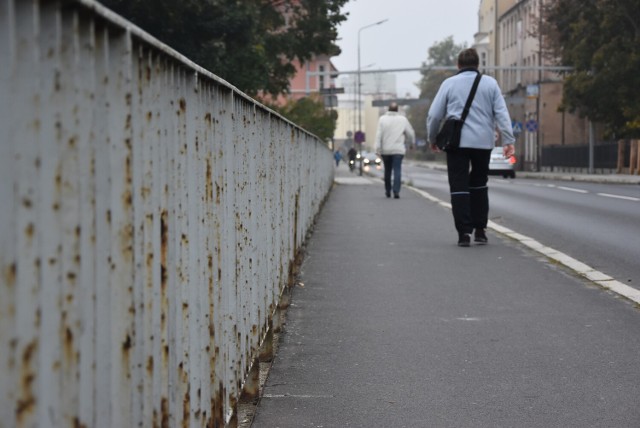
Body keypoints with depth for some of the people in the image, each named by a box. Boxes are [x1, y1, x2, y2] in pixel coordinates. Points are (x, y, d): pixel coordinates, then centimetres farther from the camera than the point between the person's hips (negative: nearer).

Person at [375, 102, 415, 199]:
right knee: (397, 171, -6)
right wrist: (410, 141, 28)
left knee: (387, 171, 15)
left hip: (385, 150, 1)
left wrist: (378, 149, -5)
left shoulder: (382, 119, 0)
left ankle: (387, 191, 24)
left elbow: (379, 135, -5)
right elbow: (411, 133, 7)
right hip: (398, 150, -1)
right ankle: (396, 191, -19)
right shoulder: (403, 119, 1)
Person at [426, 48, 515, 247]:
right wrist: (508, 140, -2)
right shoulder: (490, 83, 7)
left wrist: (432, 139, 17)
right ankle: (480, 230, 16)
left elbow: (434, 115, 3)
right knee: (479, 185, 17)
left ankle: (464, 232, -9)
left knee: (459, 187, 0)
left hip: (457, 142, -2)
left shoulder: (449, 83, 4)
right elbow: (501, 113, 0)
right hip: (483, 142, 2)